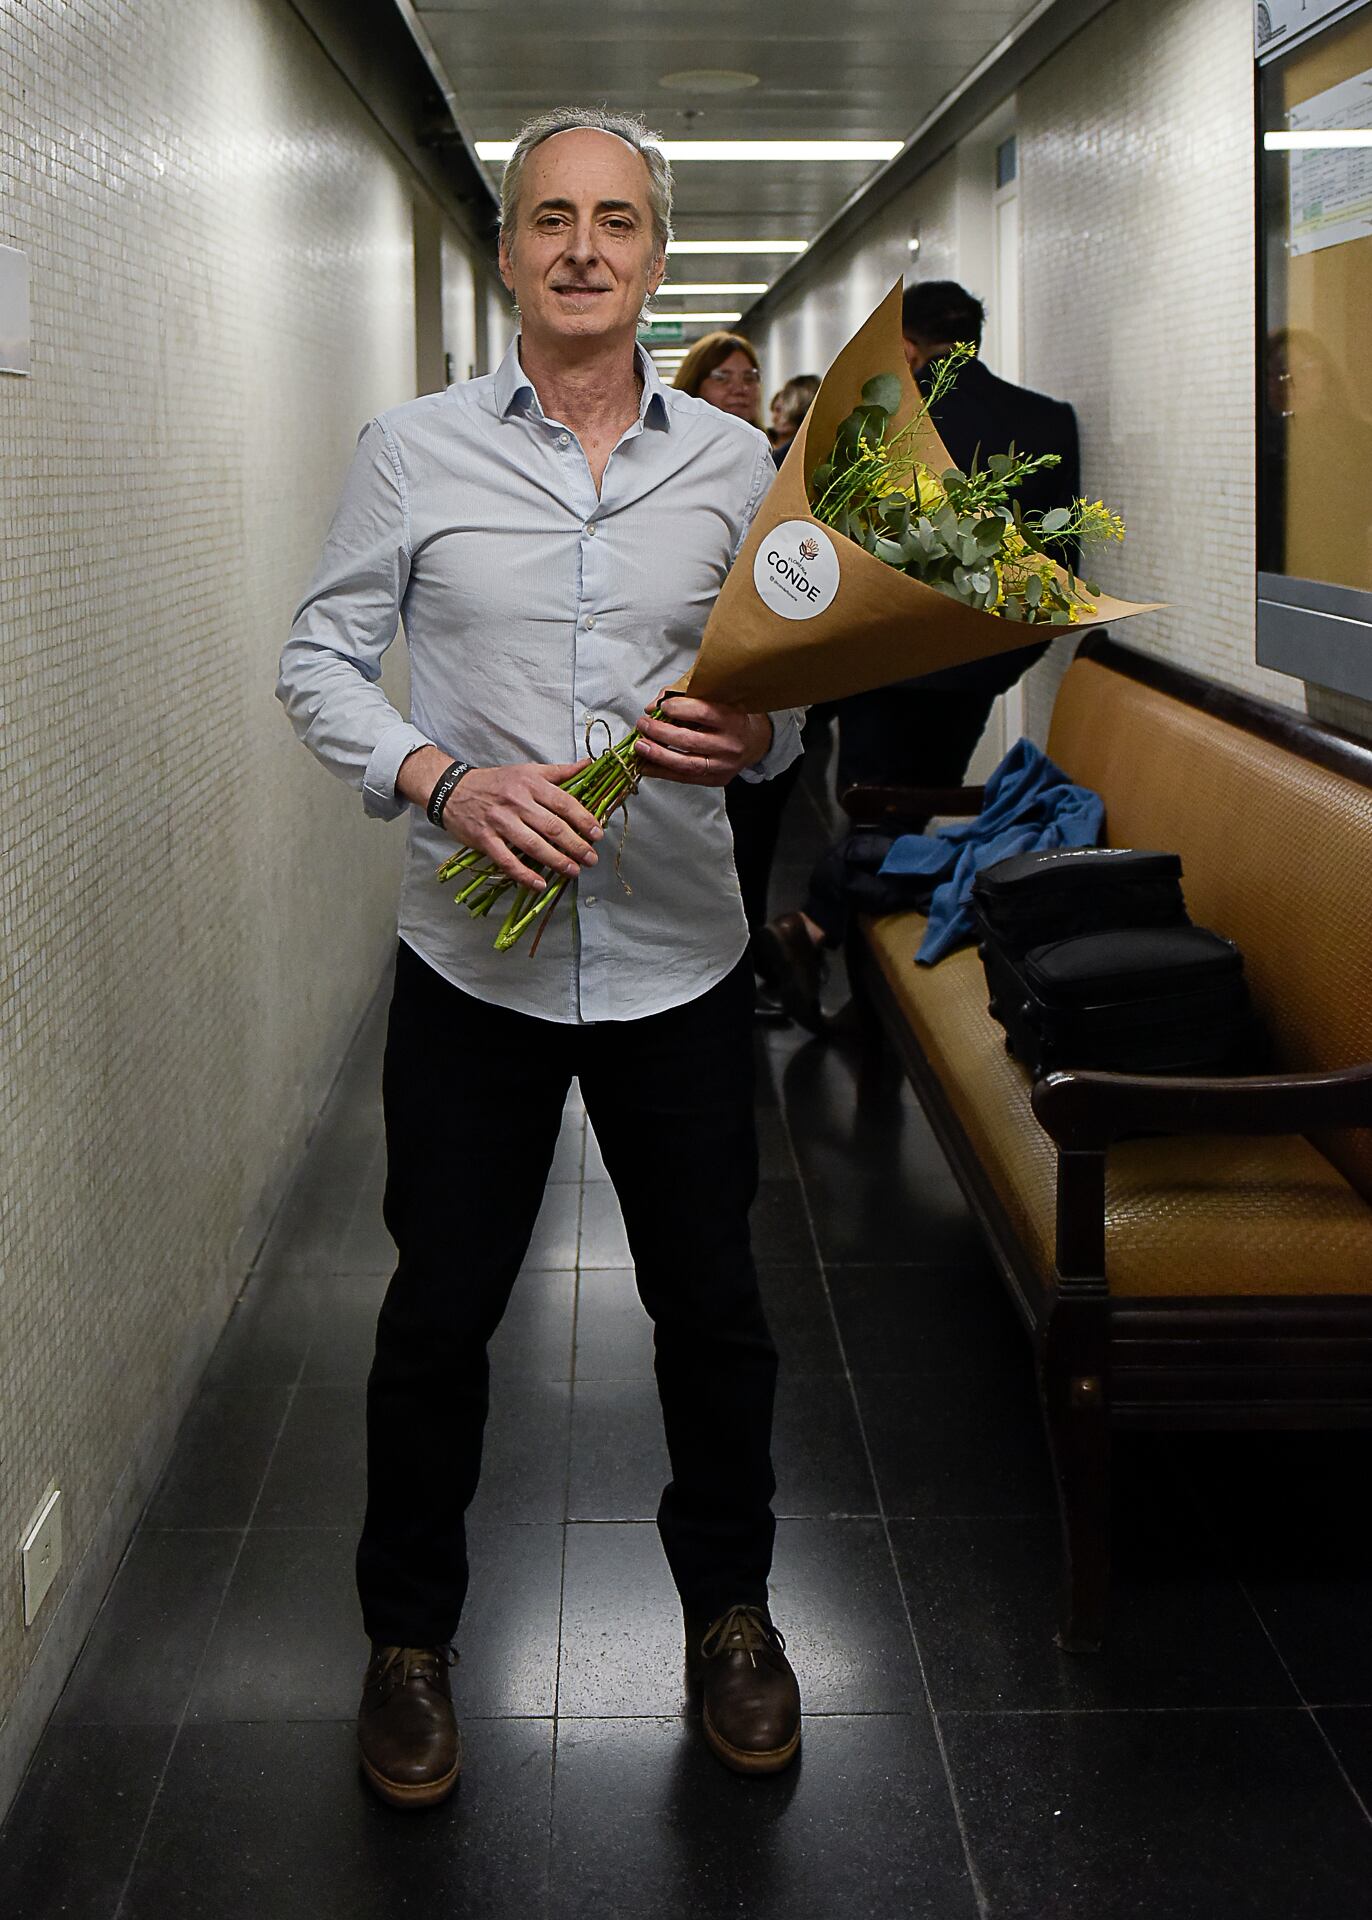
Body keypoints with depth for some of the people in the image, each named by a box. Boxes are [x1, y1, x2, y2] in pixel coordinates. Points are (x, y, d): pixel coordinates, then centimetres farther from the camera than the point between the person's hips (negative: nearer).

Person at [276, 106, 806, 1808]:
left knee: (709, 1300, 13)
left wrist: (758, 737, -14)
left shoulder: (733, 460, 3)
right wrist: (443, 780, -18)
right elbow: (319, 665, 0)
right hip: (472, 960, -1)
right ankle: (408, 1630, 31)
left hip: (679, 957, 2)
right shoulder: (411, 452, -2)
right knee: (440, 1311, 9)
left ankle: (728, 1599, 36)